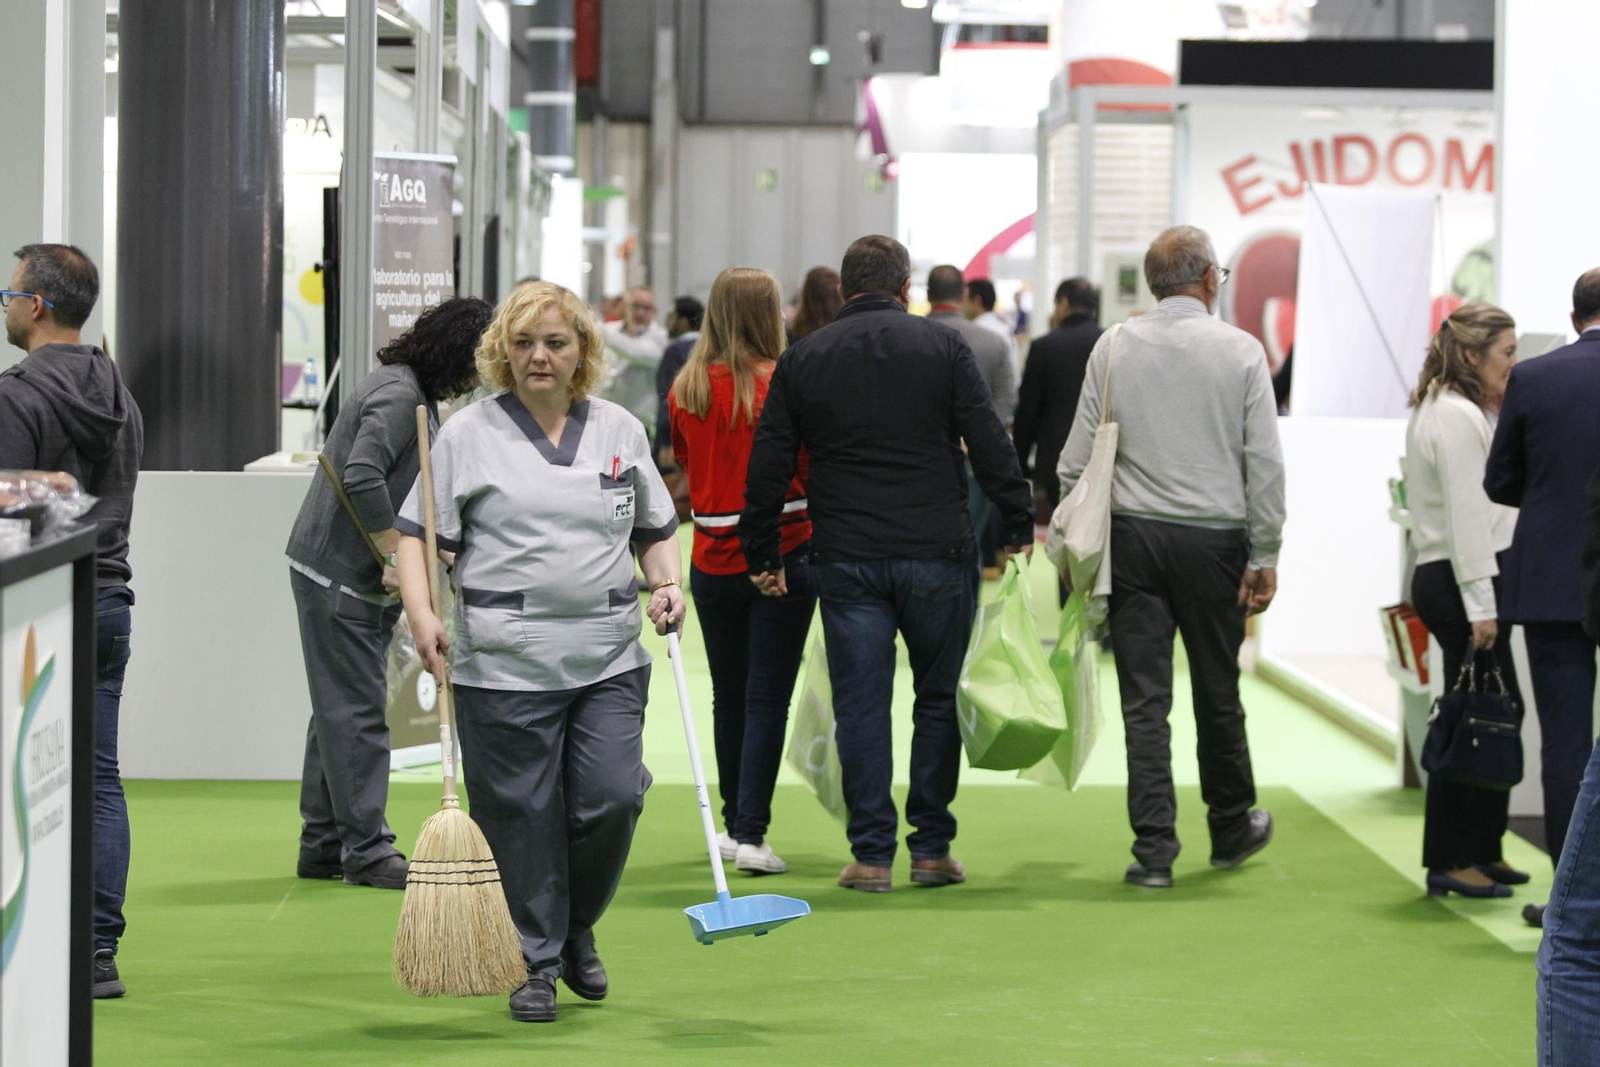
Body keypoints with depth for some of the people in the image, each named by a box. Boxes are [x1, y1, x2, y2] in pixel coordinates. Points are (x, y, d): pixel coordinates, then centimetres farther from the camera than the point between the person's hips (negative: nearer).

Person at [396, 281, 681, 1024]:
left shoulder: (621, 432, 11)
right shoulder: (468, 435, 2)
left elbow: (655, 529, 22)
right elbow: (417, 533, 1)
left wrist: (667, 583, 3)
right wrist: (422, 616, -14)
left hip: (608, 661, 2)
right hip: (503, 664, -2)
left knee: (612, 797, -5)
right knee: (521, 819, 1)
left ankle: (576, 929, 21)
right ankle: (534, 964, 15)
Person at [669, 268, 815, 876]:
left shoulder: (686, 388, -1)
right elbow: (813, 469, -7)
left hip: (713, 559, 4)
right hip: (782, 552, -4)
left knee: (728, 696, 16)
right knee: (767, 699, -2)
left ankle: (733, 824, 25)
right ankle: (751, 835, -7)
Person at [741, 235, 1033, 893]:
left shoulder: (802, 360, 7)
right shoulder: (943, 348, 2)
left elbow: (769, 468, 6)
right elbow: (990, 445, -3)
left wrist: (763, 555, 13)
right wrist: (1020, 524, 5)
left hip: (846, 561, 1)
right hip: (936, 554, -1)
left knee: (860, 703, 3)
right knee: (938, 698, 9)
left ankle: (872, 853, 2)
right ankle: (932, 847, 11)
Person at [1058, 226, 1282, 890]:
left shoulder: (1114, 348, 2)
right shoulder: (1241, 350, -3)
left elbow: (1076, 459, 2)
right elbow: (1265, 463, -4)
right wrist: (1265, 557, 1)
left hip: (1133, 535, 1)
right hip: (1214, 537, -1)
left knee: (1144, 698, 1)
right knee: (1217, 691, 13)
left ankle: (1154, 848, -4)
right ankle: (1232, 829, 29)